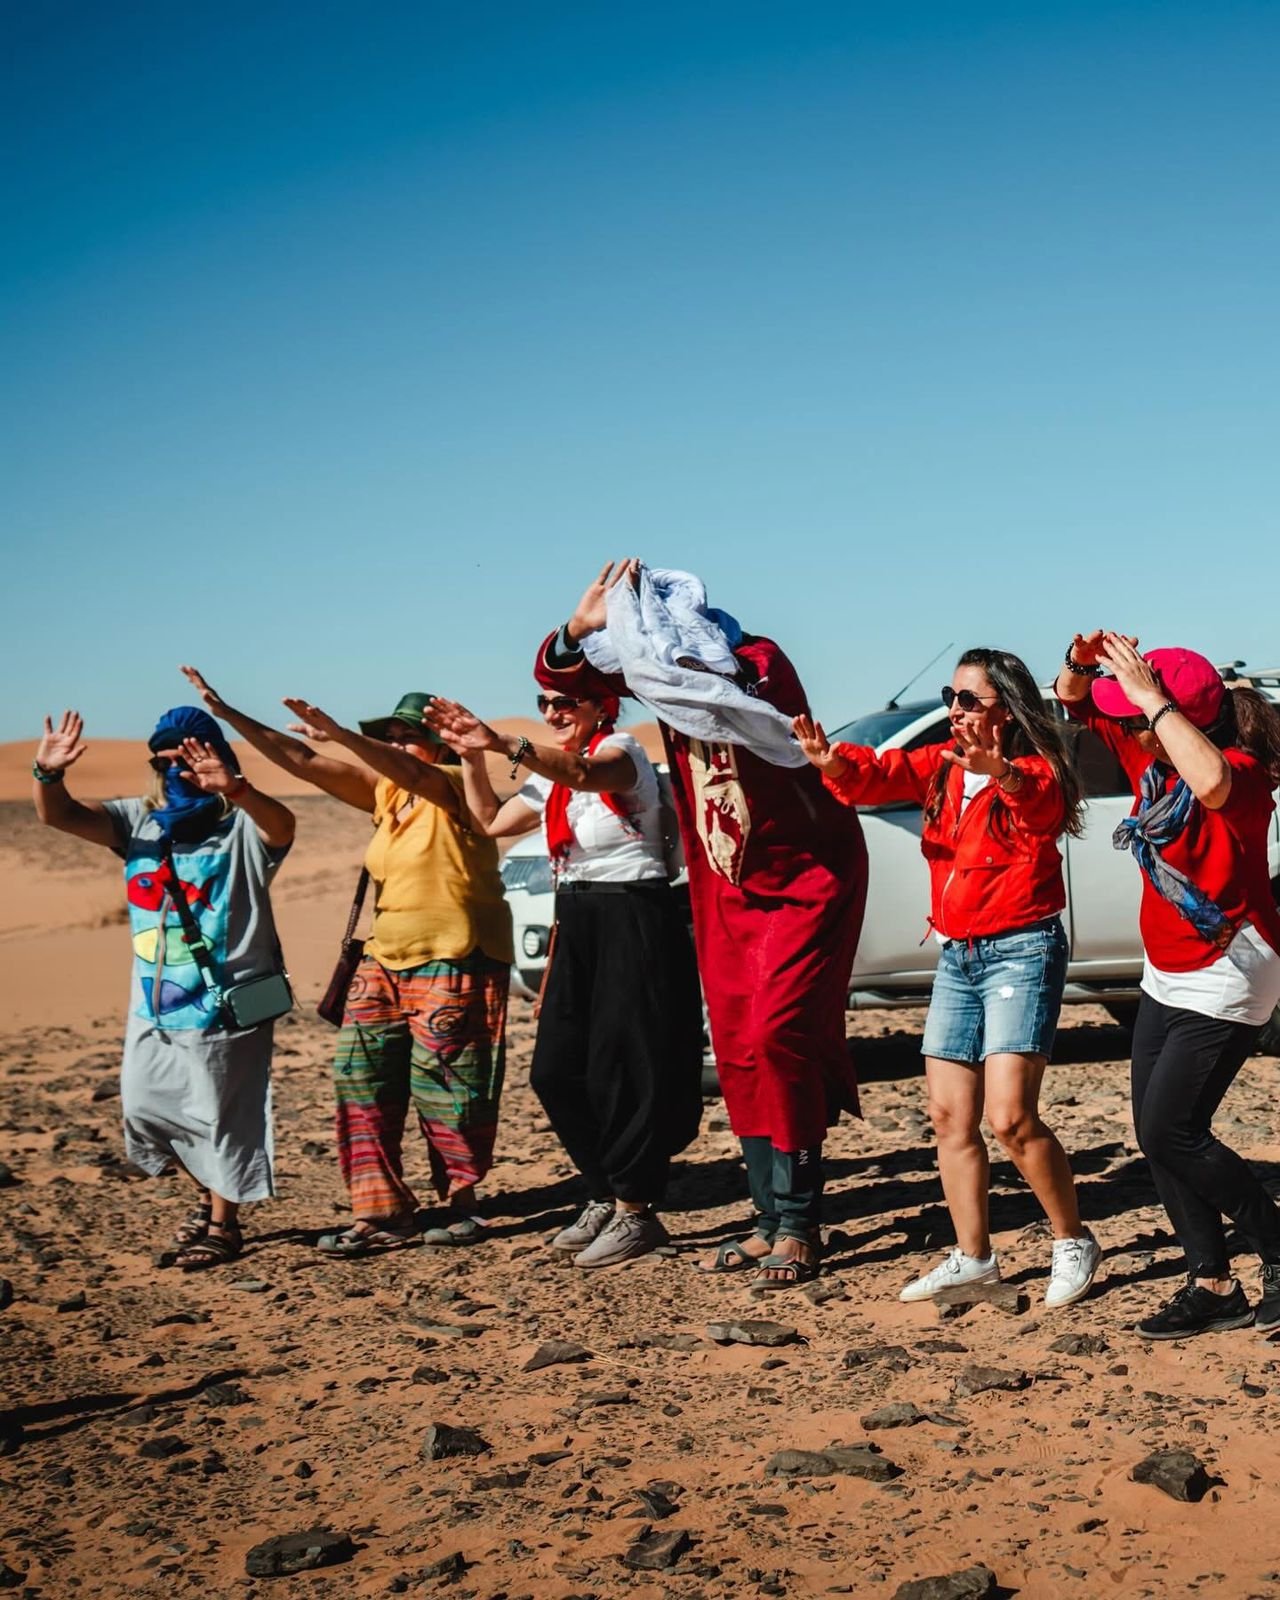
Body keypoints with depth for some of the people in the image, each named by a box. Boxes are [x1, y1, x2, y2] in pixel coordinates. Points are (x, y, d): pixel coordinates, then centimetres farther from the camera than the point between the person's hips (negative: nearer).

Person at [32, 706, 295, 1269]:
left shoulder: (241, 827, -11)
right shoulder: (139, 820, 5)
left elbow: (282, 824, -35)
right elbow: (59, 815, -5)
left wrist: (233, 789, -55)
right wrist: (48, 774, -28)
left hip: (224, 1006, -6)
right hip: (152, 1007, 6)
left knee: (220, 1117, 4)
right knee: (144, 1107, 15)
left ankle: (223, 1225, 22)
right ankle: (207, 1192, 37)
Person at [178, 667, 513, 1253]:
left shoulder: (457, 787, -9)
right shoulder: (385, 792, 11)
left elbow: (413, 772, -31)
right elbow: (303, 762, 7)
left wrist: (342, 735, -46)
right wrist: (227, 713, 0)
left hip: (453, 963, -8)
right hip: (387, 959, 8)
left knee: (442, 1088, -4)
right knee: (361, 1077, 0)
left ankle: (462, 1207, 12)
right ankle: (382, 1213, 3)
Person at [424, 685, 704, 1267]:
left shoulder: (621, 751, -11)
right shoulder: (554, 769, 15)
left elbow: (583, 773, -34)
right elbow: (492, 821, 21)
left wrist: (502, 744, -47)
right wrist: (470, 755, 8)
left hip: (634, 924, -8)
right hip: (577, 928, 9)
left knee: (622, 1071, -7)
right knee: (555, 1071, 6)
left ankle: (635, 1210, 2)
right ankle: (604, 1197, 19)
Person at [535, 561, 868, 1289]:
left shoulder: (759, 664, -22)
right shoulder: (663, 676, -3)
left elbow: (726, 698, -43)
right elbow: (558, 674, 1)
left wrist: (640, 619, -43)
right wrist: (582, 627, -20)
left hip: (807, 876, -7)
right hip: (726, 887, 7)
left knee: (777, 1036, -16)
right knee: (739, 1051, 6)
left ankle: (799, 1227, -7)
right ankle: (772, 1222, 15)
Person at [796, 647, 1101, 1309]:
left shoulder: (1036, 773, -10)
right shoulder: (939, 768, 8)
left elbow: (1041, 805, -33)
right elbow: (878, 774, -8)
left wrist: (1002, 774, -55)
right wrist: (830, 760, -30)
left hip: (1020, 951, -7)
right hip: (955, 954, 7)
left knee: (1010, 1116, -15)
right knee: (949, 1115, 6)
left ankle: (1073, 1243, 3)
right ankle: (972, 1256, 16)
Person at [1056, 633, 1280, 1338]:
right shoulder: (1147, 754, 0)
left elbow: (1211, 782, -48)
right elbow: (1074, 702, 9)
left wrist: (1150, 696, -40)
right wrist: (1082, 660, -14)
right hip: (1165, 978, 9)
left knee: (1170, 1133, -10)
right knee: (1157, 1135, 6)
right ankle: (1212, 1286, 14)